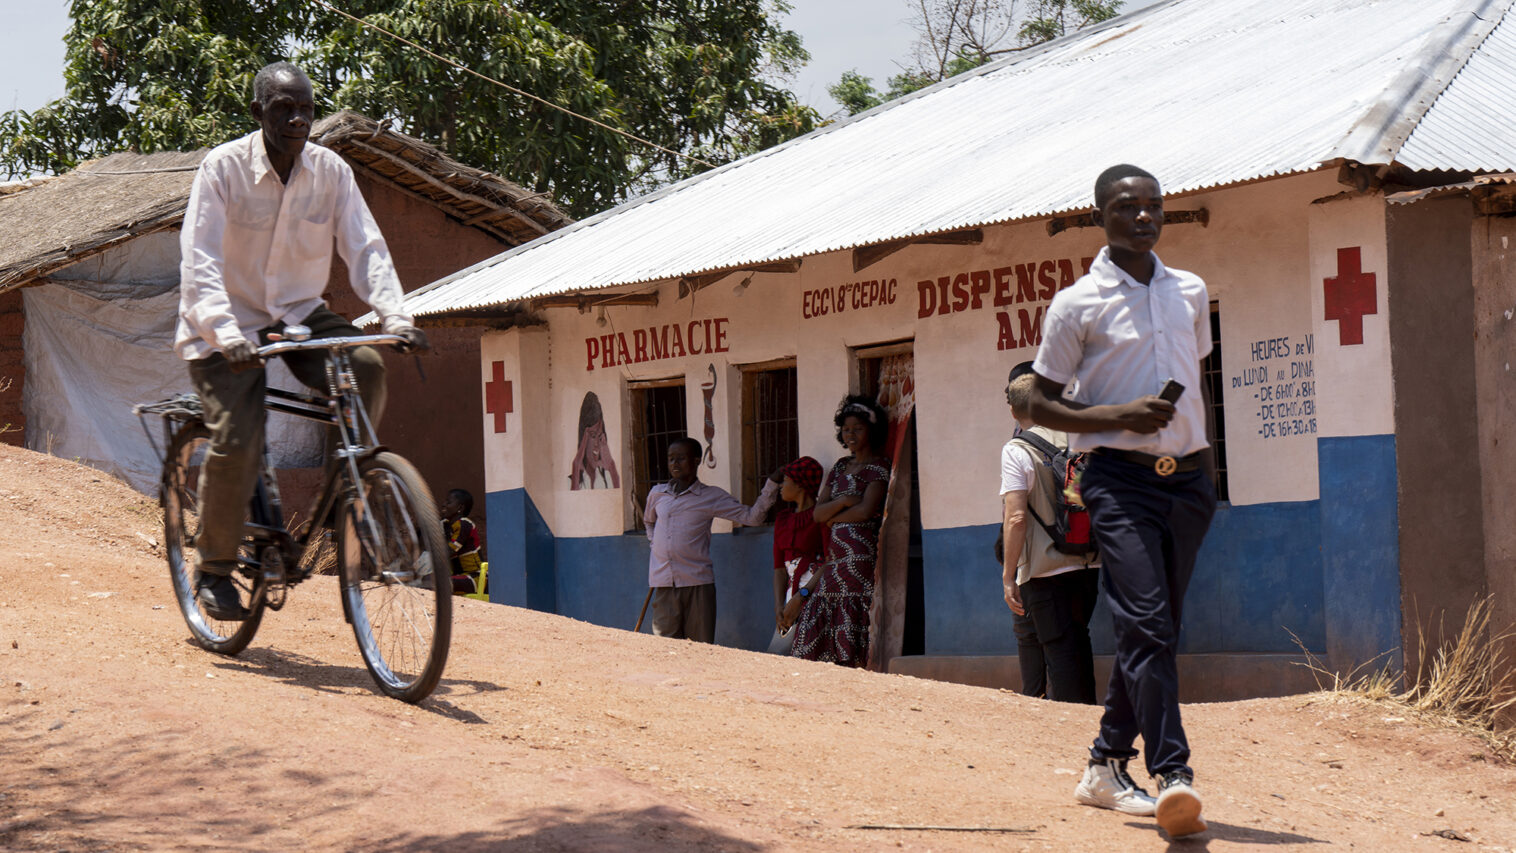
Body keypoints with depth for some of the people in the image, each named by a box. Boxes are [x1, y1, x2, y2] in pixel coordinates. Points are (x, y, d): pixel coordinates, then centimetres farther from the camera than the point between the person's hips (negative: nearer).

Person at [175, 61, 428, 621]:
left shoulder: (332, 172, -5)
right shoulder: (223, 168, -16)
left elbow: (366, 250, -8)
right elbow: (199, 266, -23)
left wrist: (395, 316, -26)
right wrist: (227, 335, -38)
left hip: (299, 314, 3)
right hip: (230, 325, -3)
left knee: (364, 369, -26)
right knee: (236, 442, -19)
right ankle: (214, 569, 1)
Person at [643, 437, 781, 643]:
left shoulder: (712, 496, 3)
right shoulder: (657, 494, 13)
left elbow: (751, 516, 0)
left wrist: (772, 484, -8)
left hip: (698, 582, -3)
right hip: (664, 585, 3)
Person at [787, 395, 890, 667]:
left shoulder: (878, 467, -1)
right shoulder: (841, 466, 19)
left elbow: (865, 511, -14)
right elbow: (818, 512, 11)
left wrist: (834, 518, 1)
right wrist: (843, 502, -7)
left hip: (859, 554, -8)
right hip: (836, 557, 8)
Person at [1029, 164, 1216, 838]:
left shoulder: (1191, 293, 14)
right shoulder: (1078, 304, -2)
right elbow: (1042, 405, 0)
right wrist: (1118, 417, -15)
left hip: (1186, 479, 6)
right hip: (1121, 481, -6)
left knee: (1155, 631, 9)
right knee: (1145, 625, -19)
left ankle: (1107, 767, 21)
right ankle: (1172, 776, -27)